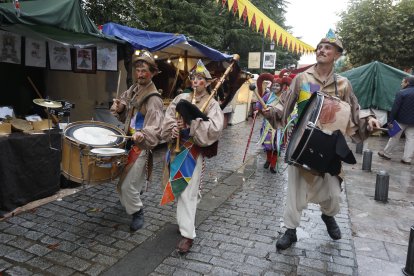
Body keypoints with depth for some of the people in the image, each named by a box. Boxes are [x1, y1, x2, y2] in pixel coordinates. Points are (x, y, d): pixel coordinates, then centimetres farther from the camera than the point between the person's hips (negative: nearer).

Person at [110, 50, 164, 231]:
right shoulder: (133, 90, 8)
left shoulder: (153, 98, -19)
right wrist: (119, 109, -8)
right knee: (123, 180, 22)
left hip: (141, 146, -8)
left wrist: (143, 135, -49)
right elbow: (125, 116, 15)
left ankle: (137, 213, 16)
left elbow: (155, 127, -29)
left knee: (127, 184, -7)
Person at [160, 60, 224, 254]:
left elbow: (214, 129, -19)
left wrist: (191, 120, -22)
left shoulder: (211, 104, -4)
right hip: (176, 149, 5)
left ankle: (187, 234, 3)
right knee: (177, 189, 17)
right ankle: (186, 220, 38)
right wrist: (174, 129, -17)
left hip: (193, 152, -5)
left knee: (187, 193, -7)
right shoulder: (181, 98, 8)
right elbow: (167, 121, 4)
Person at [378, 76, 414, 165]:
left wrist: (390, 121, -13)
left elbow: (395, 108, -16)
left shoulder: (401, 93, -13)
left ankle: (386, 154, 18)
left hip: (401, 120, -5)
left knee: (394, 137, 6)